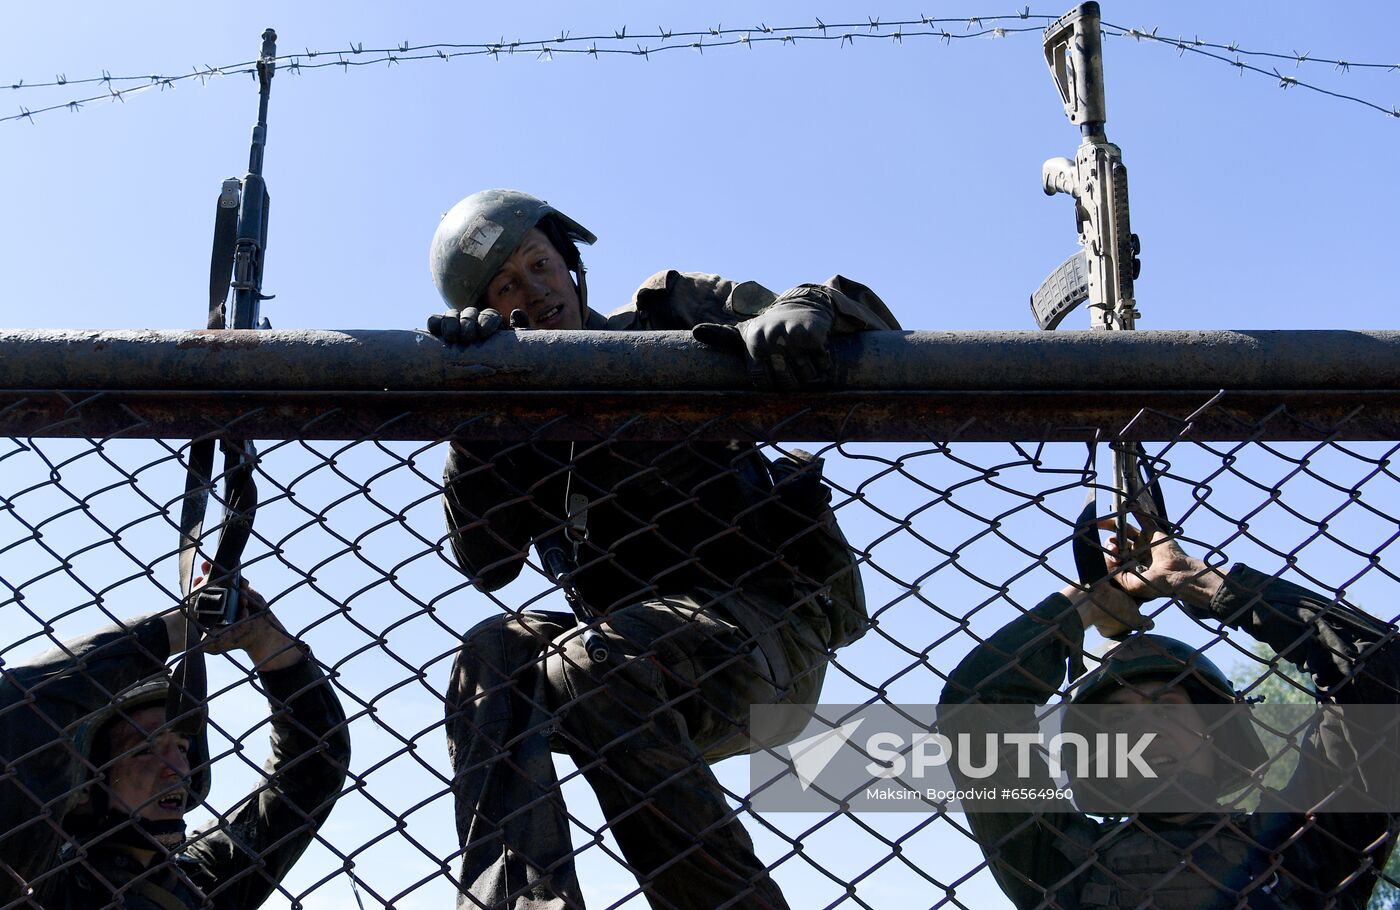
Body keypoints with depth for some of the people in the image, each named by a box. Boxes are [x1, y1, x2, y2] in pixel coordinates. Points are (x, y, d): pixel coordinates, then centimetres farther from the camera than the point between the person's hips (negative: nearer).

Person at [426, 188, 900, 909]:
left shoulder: (670, 314, 9)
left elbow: (870, 320, 3)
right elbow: (484, 562, -2)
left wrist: (797, 314, -22)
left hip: (772, 613, -4)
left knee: (592, 666, -30)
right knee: (494, 652, -21)